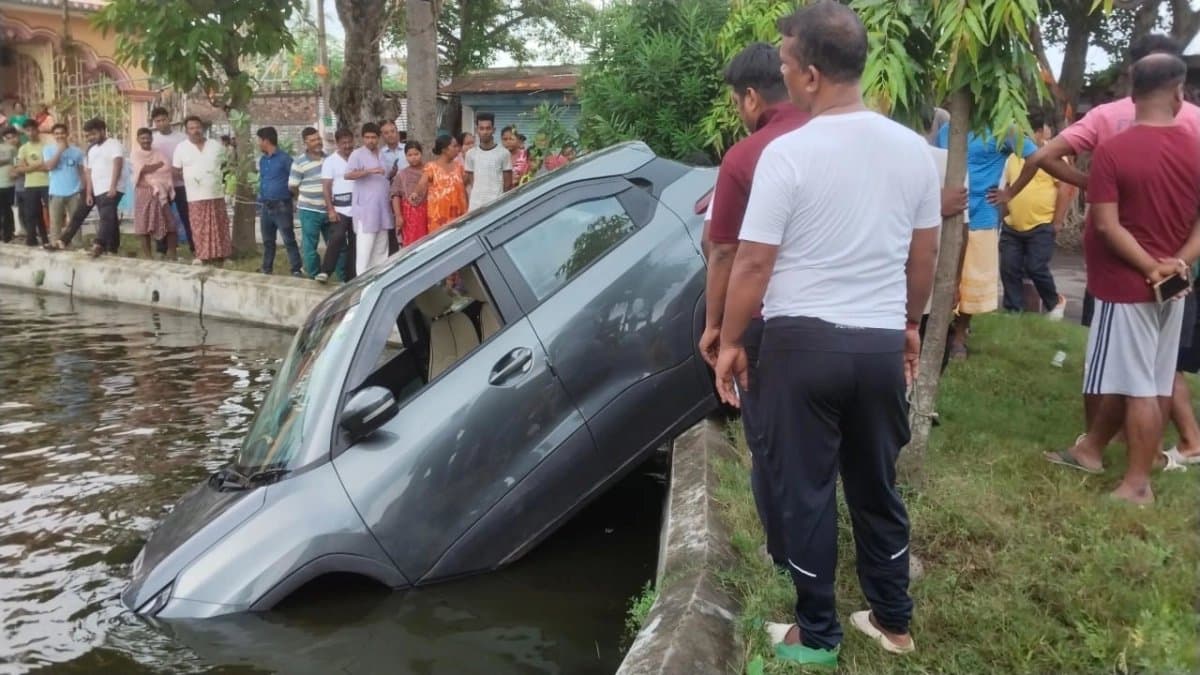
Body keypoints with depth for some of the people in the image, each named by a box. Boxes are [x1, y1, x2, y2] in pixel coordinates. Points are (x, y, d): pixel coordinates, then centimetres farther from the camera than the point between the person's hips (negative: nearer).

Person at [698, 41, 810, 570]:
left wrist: (714, 324, -1)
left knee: (771, 441, 11)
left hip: (767, 321, -4)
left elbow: (724, 252, -11)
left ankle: (786, 554, 22)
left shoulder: (745, 157, -15)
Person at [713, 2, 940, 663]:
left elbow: (753, 263, -12)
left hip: (803, 341, -5)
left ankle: (817, 635, 21)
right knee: (877, 486, 18)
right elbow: (924, 255, 11)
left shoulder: (788, 152, -14)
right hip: (881, 343, 5)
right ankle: (892, 621, 31)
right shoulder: (913, 149, 2)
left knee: (805, 490, 9)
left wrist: (730, 341, 0)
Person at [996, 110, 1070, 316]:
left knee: (1036, 268, -7)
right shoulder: (1013, 157, 12)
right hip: (1012, 227, 6)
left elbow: (1066, 188, -10)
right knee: (1009, 270, 3)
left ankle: (1054, 302, 19)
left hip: (1041, 227, -6)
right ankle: (1013, 312, 14)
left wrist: (1057, 222, -11)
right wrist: (1002, 217, 14)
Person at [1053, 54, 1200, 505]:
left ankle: (1138, 485, 7)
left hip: (1127, 285, -6)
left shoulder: (1112, 151, -14)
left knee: (1139, 387, 0)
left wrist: (1151, 267, -12)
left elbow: (1108, 225, -18)